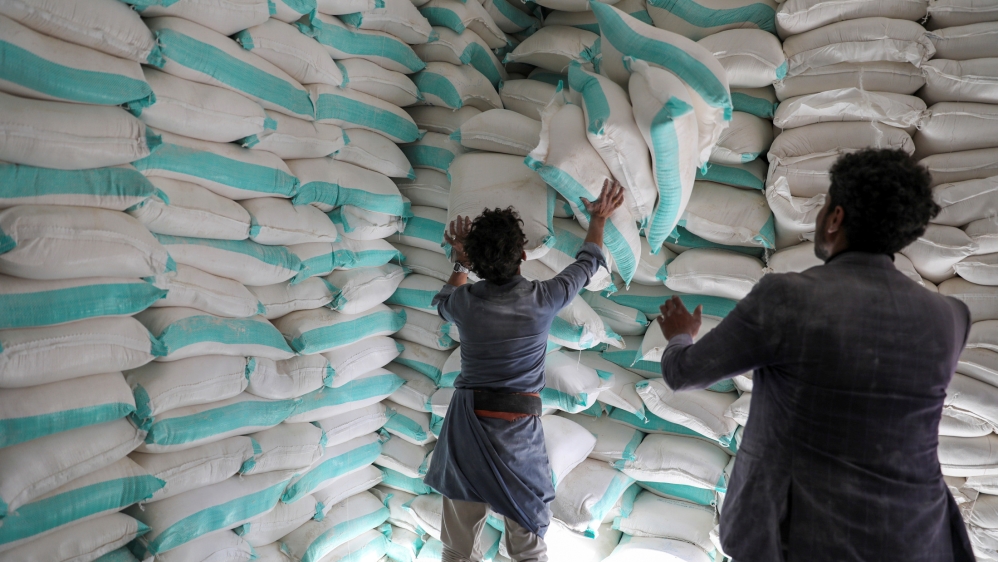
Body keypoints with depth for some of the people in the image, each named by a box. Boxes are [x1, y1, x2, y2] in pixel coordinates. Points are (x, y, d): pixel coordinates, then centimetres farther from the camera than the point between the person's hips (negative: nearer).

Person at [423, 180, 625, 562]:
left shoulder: (465, 301, -5)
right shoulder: (544, 298, -7)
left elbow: (441, 303, 23)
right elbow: (587, 263, 13)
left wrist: (461, 264, 31)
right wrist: (599, 218, 29)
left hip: (467, 426, 2)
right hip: (519, 428, -1)